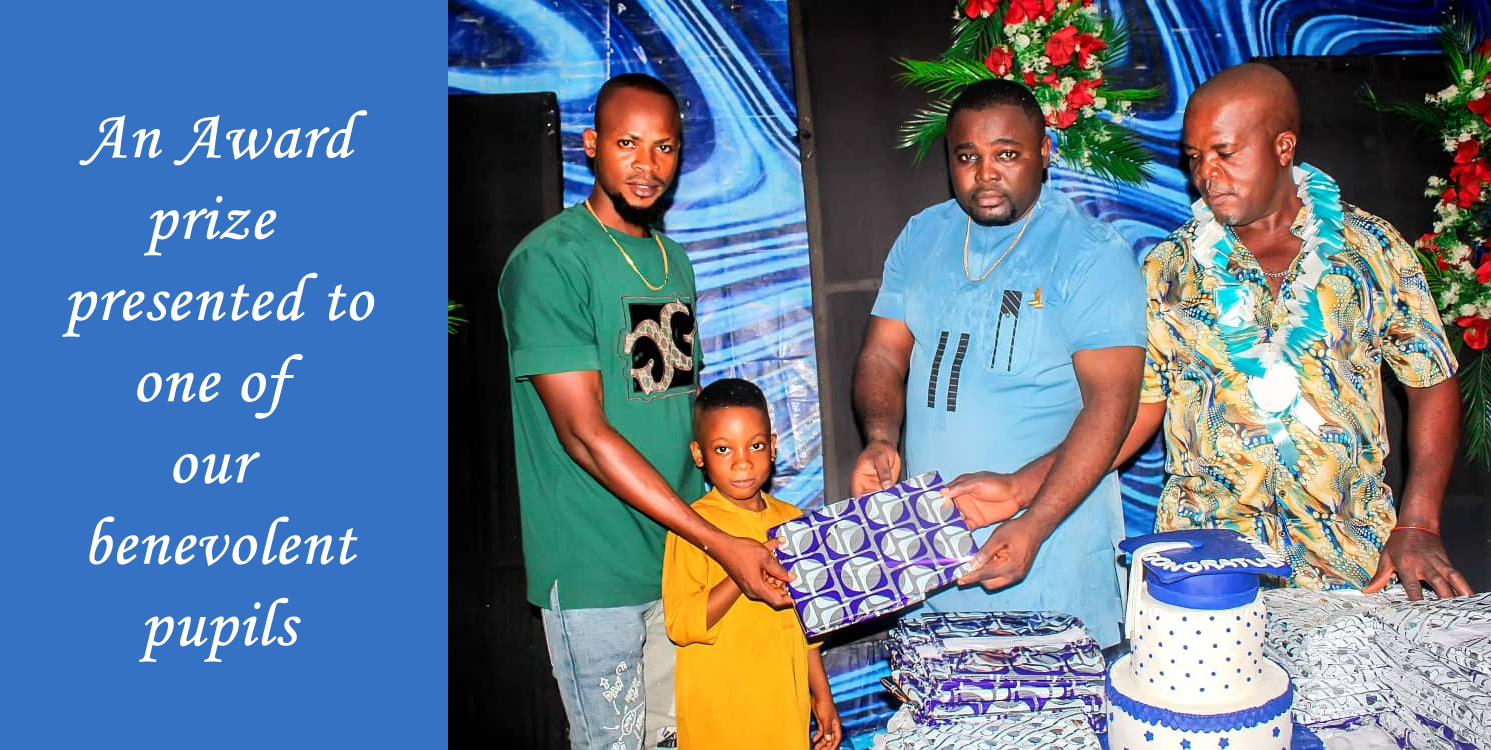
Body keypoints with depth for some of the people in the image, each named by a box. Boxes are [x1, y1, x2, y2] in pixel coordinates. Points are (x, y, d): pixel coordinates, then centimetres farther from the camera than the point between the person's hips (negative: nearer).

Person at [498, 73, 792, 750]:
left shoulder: (674, 260, 12)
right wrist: (722, 544, -21)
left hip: (686, 556, 7)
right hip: (596, 570, -7)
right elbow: (584, 434, -19)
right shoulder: (548, 261, -13)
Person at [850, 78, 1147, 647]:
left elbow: (1111, 400, -15)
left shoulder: (1092, 253, -8)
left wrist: (1033, 523, -24)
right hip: (928, 531, 4)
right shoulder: (921, 237, 8)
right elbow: (884, 353, 7)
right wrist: (880, 439, -14)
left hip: (1053, 535, -4)